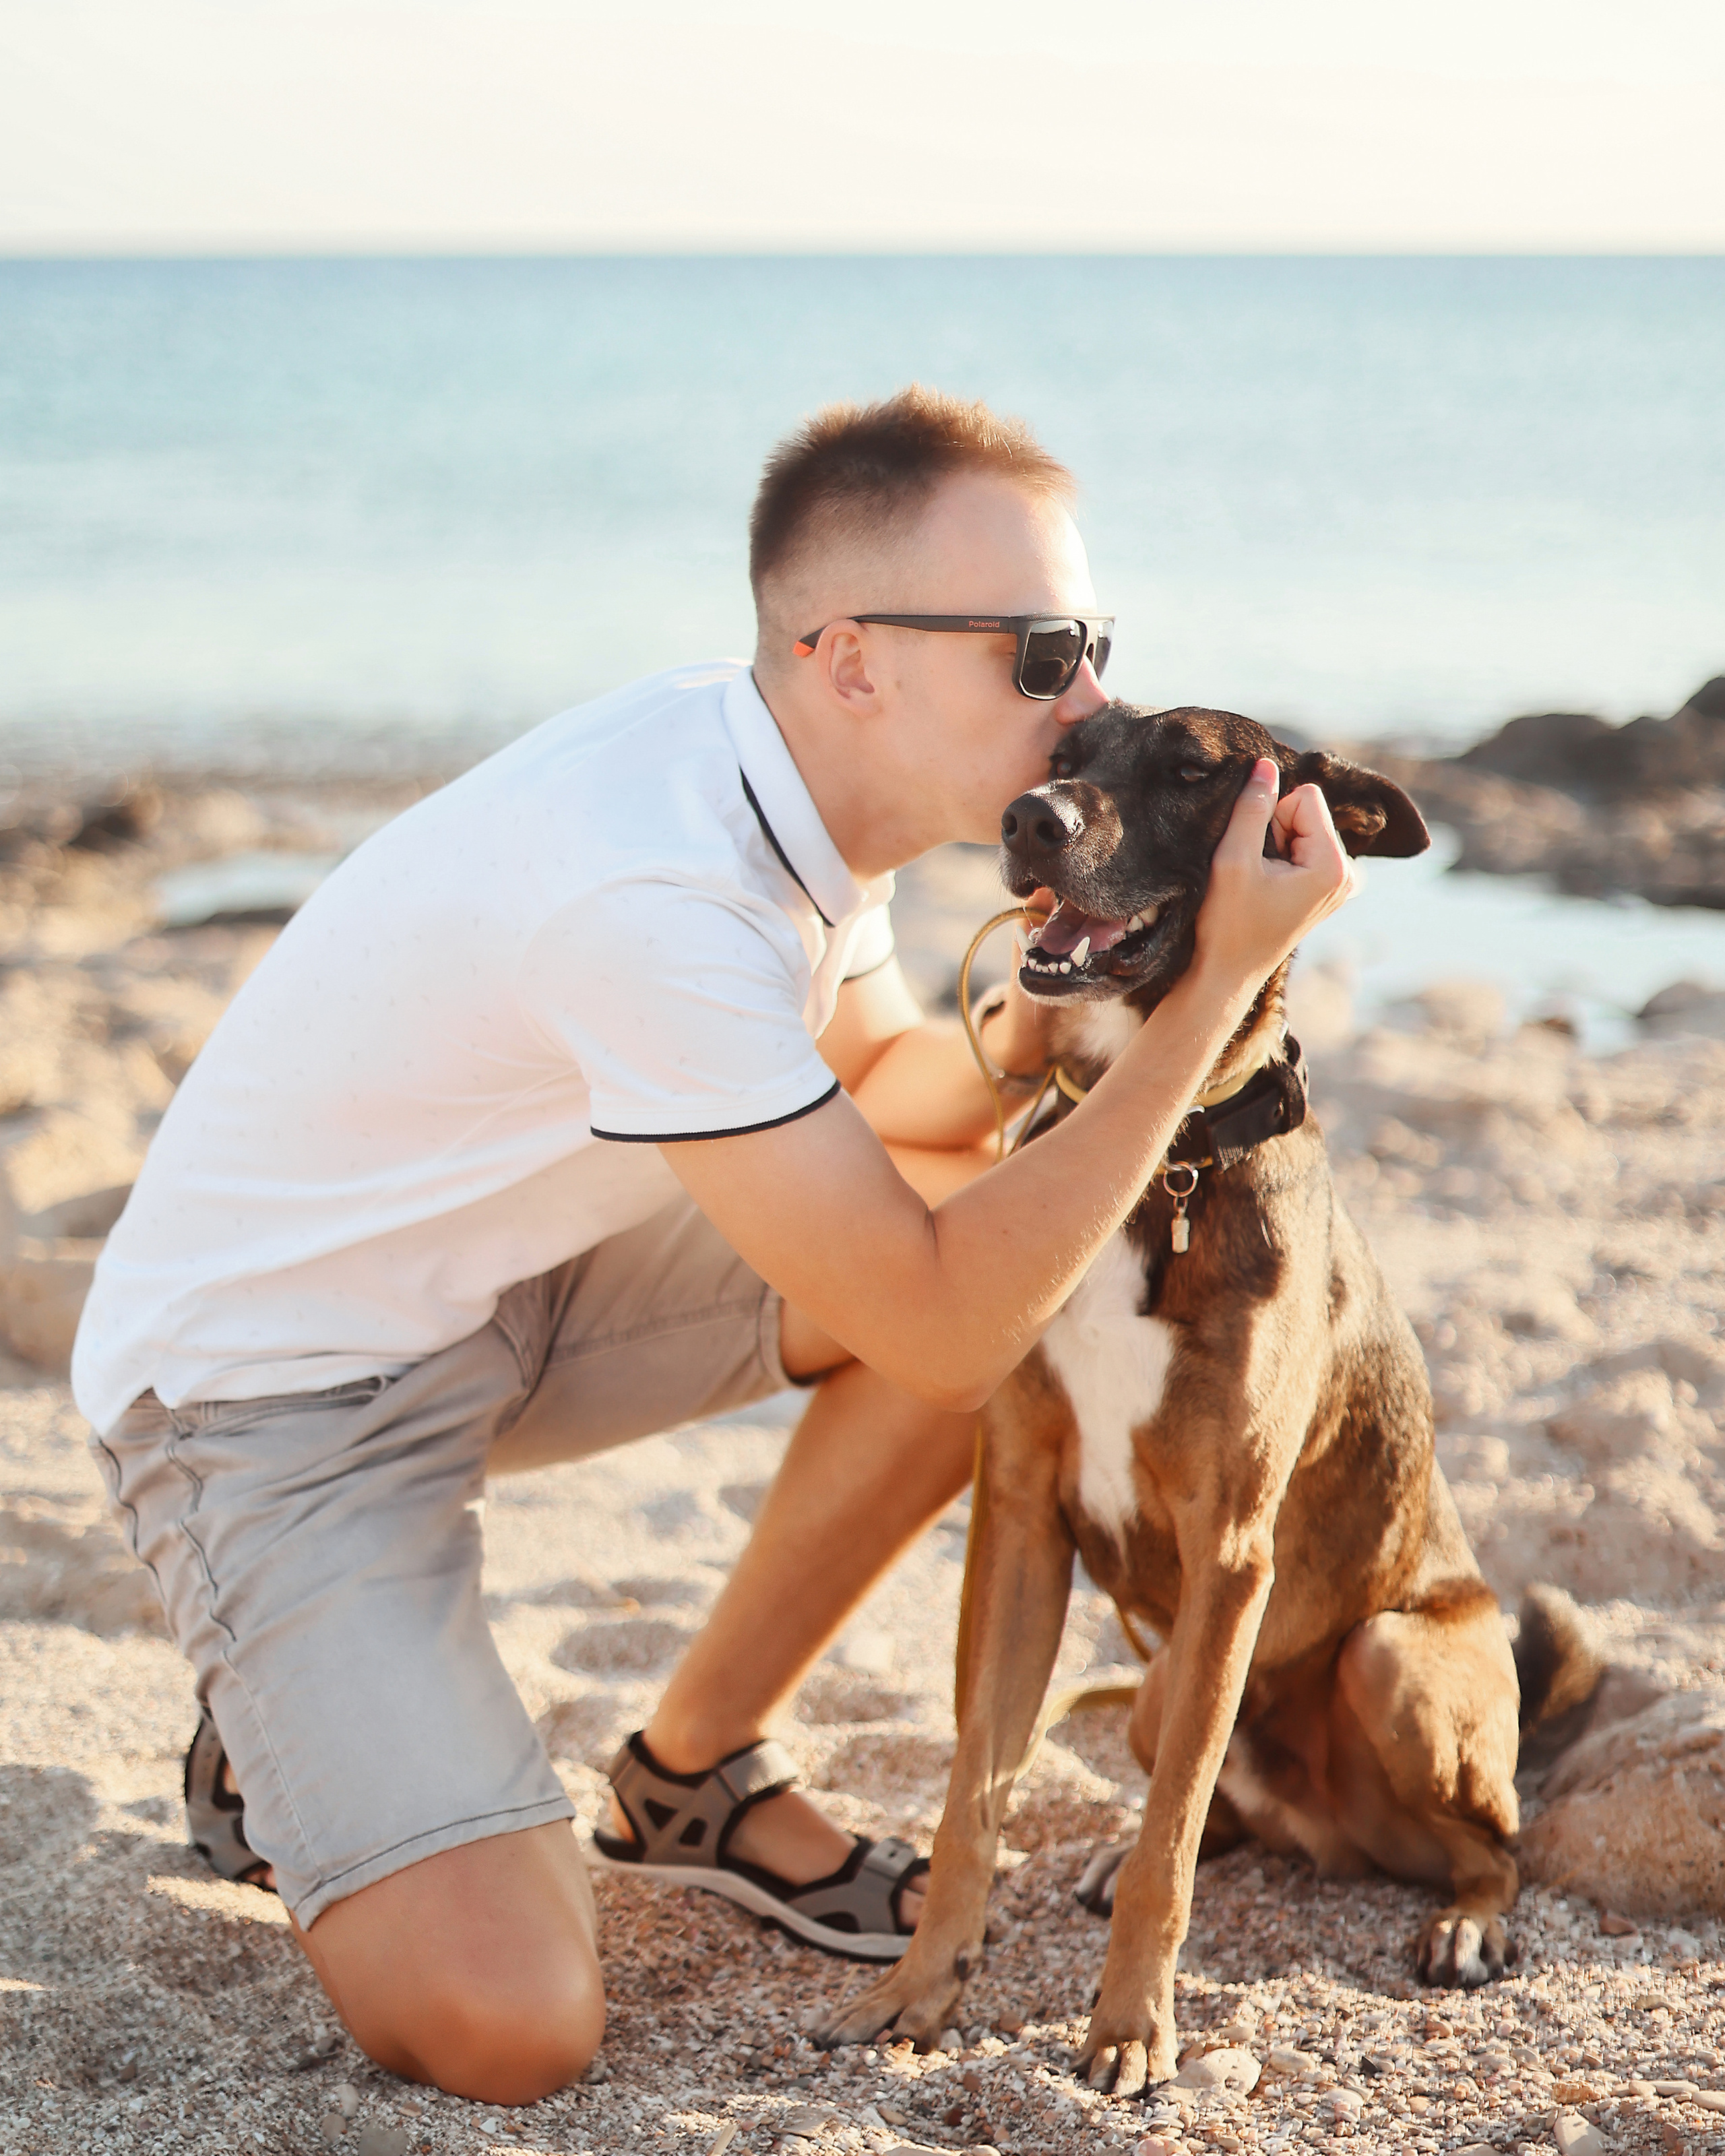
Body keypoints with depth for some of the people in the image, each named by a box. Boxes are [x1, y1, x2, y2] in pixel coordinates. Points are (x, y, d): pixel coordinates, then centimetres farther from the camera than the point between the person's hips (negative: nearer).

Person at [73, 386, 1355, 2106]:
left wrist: (1009, 1046, -10)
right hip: (270, 1382, -9)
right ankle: (280, 1754, 11)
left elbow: (872, 1080, 14)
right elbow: (939, 1333, -28)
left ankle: (693, 1769, 9)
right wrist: (1219, 982, -28)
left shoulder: (788, 775, -5)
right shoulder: (656, 896, -33)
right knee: (506, 2027, -23)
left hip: (509, 1286, 9)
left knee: (989, 1224, -6)